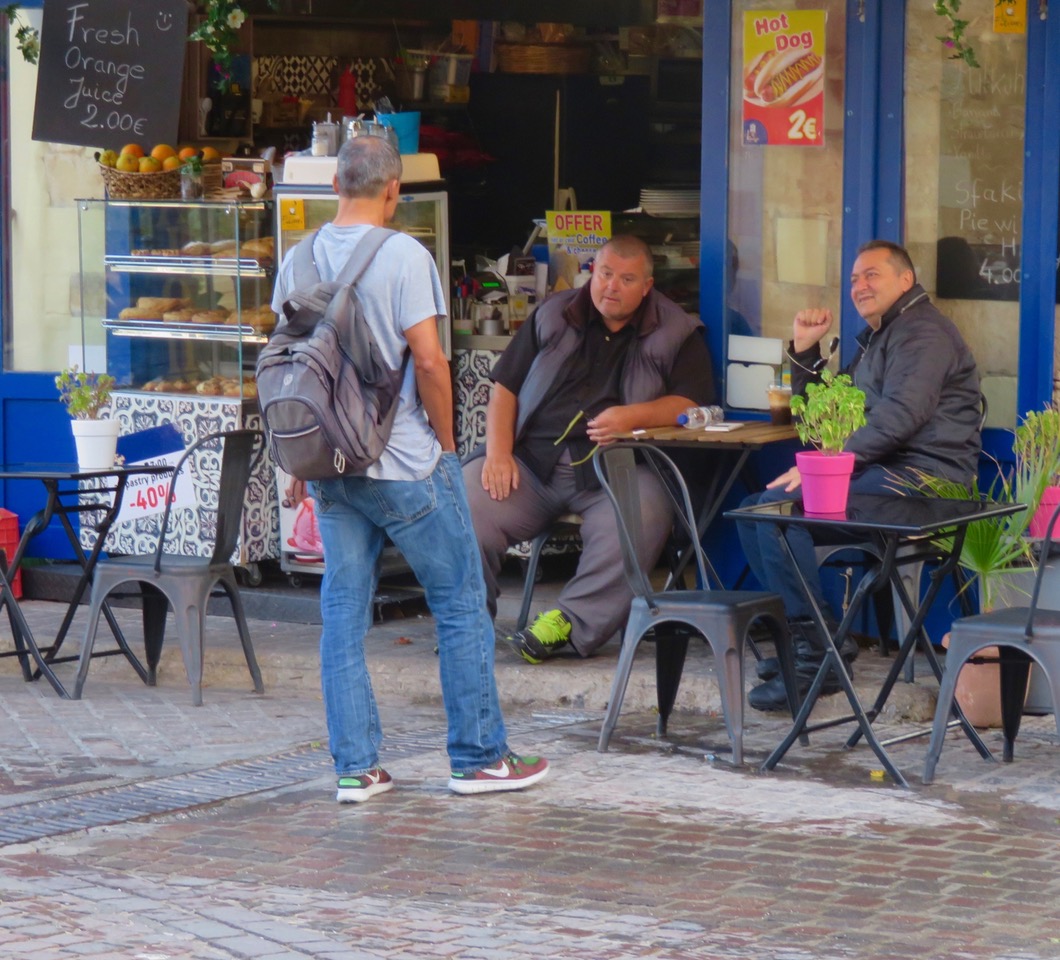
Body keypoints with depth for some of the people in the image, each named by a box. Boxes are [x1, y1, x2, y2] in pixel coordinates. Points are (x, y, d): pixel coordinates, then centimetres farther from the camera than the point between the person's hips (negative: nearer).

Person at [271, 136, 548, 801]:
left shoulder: (299, 260, 4)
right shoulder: (404, 256, -13)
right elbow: (429, 360, -16)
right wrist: (445, 442, -3)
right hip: (406, 463, -5)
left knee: (344, 613, 8)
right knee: (461, 604, 6)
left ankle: (356, 767, 8)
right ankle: (479, 758, 10)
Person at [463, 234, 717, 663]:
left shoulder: (677, 334, 10)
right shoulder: (552, 317, 18)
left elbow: (692, 403, -1)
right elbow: (505, 387, 15)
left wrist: (633, 416, -19)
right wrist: (498, 452, -2)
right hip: (533, 458, 3)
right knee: (464, 502, -22)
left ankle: (572, 620, -22)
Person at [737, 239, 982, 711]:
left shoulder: (923, 332, -6)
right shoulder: (875, 339, 27)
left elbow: (902, 415, -23)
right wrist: (804, 350, 16)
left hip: (923, 477, -10)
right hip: (883, 473, 10)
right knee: (753, 510, 3)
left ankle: (818, 654, -23)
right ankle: (804, 636, 0)